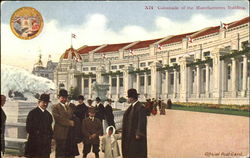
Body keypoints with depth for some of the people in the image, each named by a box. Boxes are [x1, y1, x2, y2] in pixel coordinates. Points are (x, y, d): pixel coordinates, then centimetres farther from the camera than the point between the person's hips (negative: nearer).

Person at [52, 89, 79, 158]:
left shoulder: (69, 107, 18)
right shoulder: (55, 107, -4)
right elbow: (58, 118, -15)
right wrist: (69, 122, -15)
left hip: (70, 135, 6)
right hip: (61, 134, -6)